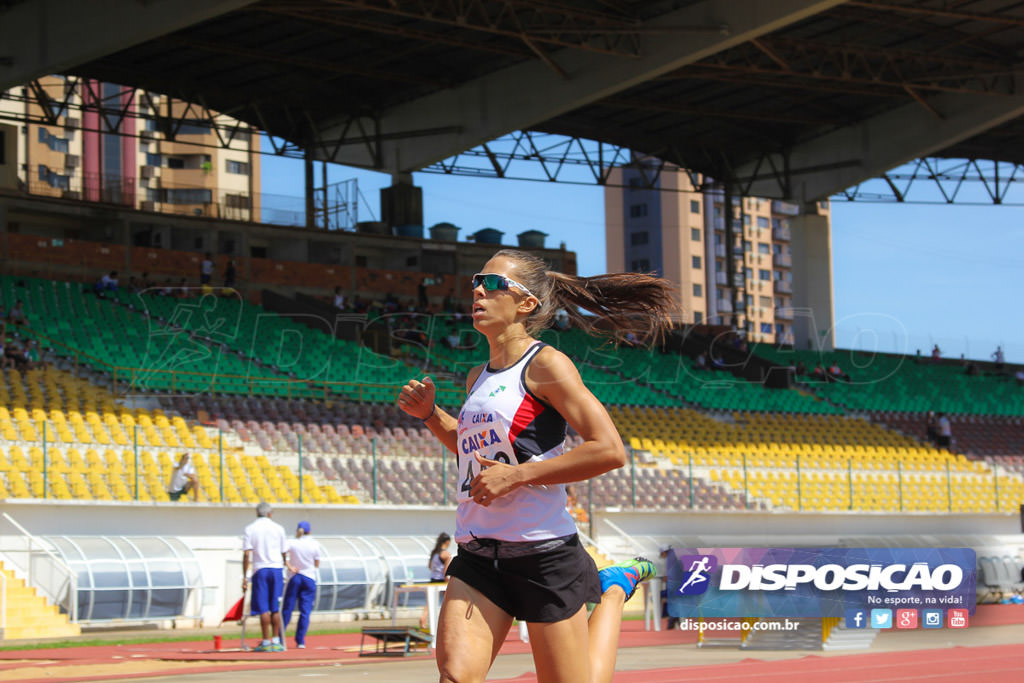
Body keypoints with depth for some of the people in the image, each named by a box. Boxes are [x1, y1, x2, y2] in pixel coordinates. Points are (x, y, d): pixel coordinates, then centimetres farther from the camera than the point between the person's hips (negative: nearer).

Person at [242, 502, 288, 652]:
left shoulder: (250, 529, 2)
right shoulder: (278, 528, 7)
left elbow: (246, 555, -5)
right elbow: (284, 553, 10)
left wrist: (245, 577, -5)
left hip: (260, 569, -1)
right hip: (276, 568, 1)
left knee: (263, 608, -1)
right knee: (276, 608, 4)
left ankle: (266, 641, -3)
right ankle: (276, 641, 3)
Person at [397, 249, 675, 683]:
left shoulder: (546, 365, -8)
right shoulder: (478, 378, 14)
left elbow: (610, 451, -17)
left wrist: (516, 475, -18)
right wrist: (430, 414, 16)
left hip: (545, 553, -6)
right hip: (477, 556, 6)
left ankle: (614, 589, 28)